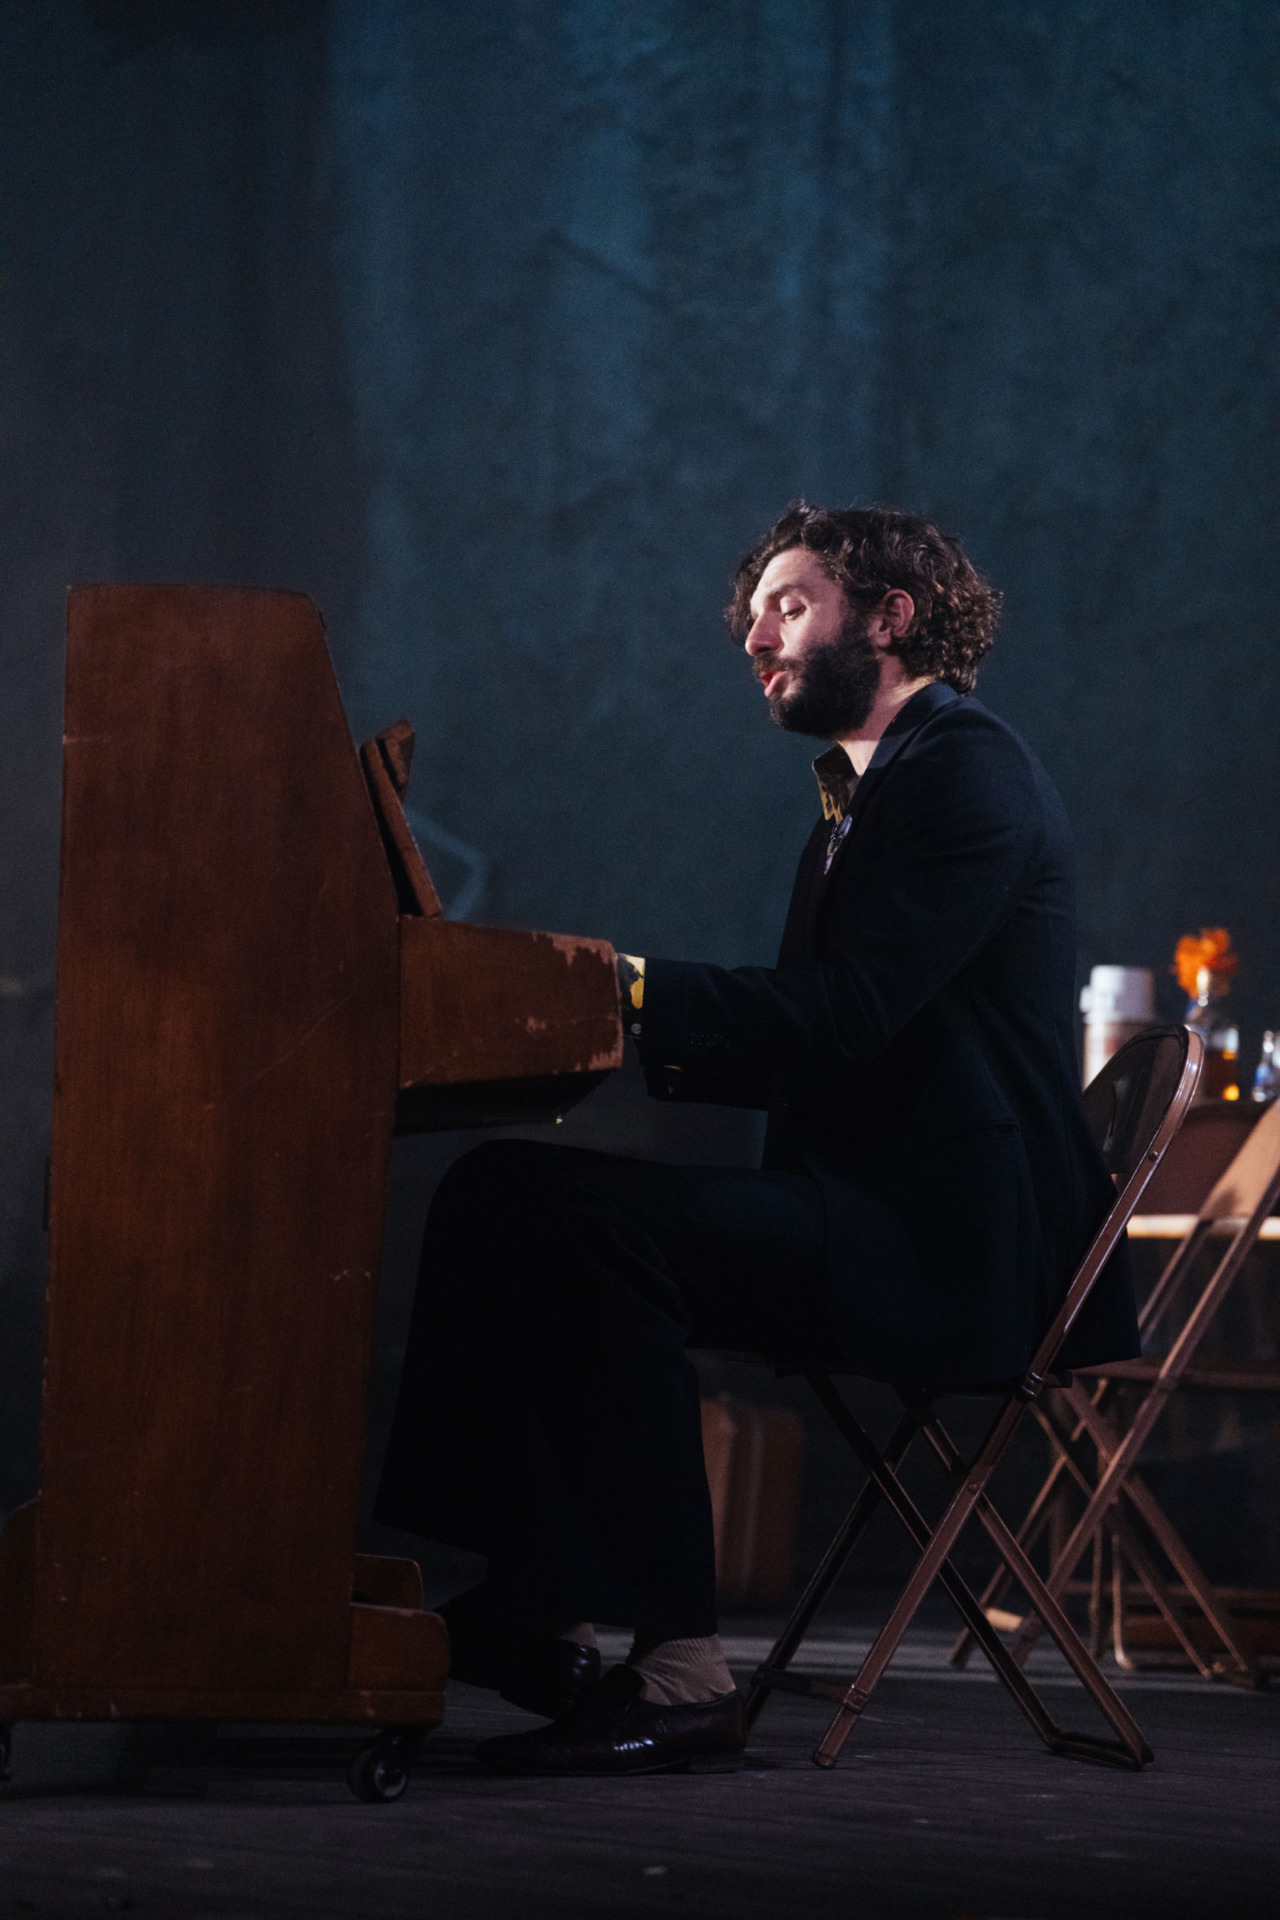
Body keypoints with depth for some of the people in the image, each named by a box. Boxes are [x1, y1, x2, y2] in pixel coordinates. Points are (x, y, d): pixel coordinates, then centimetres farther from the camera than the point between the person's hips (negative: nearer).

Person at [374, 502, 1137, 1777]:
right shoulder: (864, 795, 24)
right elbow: (794, 1054, 17)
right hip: (869, 1208, 10)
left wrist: (632, 989, -18)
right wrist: (624, 1025, 3)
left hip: (950, 1242, -10)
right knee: (500, 1190, -3)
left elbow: (850, 1011, -19)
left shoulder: (968, 770, -7)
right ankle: (533, 1611, -8)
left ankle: (679, 1676, -27)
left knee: (600, 1224, -28)